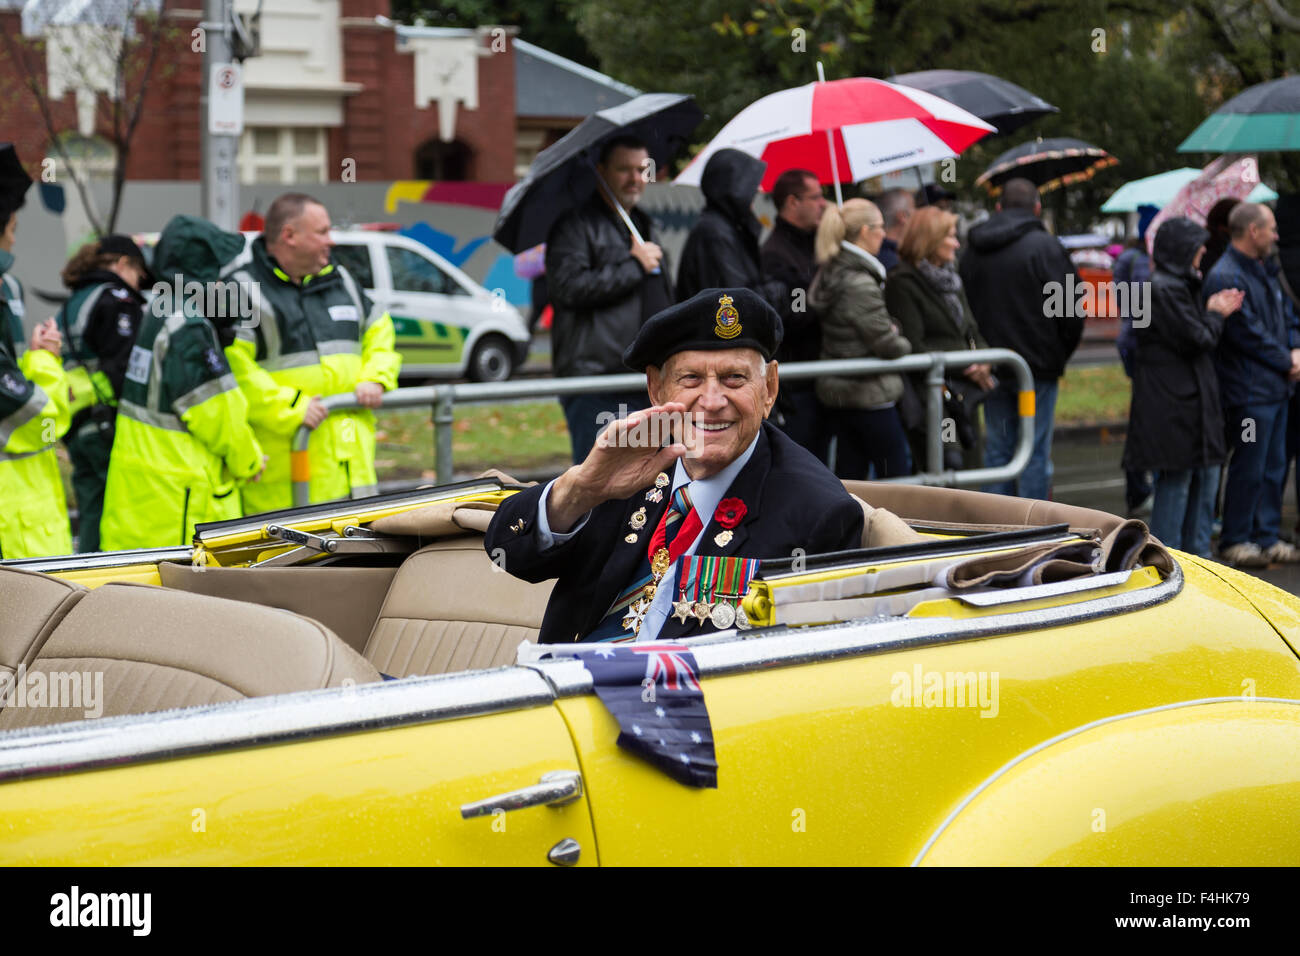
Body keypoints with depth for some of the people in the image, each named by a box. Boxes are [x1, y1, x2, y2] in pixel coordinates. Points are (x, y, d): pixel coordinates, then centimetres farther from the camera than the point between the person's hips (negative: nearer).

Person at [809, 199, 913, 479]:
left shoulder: (829, 274, 9)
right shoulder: (860, 284, -20)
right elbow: (886, 344, -18)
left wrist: (890, 328, 4)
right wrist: (905, 345, 2)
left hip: (836, 390, 9)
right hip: (870, 393, -9)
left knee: (848, 475, 11)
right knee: (896, 475, -1)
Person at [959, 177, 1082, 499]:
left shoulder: (973, 251, 7)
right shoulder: (1044, 246, -9)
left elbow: (965, 308, 9)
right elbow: (1069, 310, -10)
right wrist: (1061, 354, 5)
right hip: (1037, 365, -5)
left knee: (998, 448, 11)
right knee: (1036, 452, -1)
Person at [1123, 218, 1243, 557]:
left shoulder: (1180, 285, 17)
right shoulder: (1163, 289, -17)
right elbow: (1195, 339, -18)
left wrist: (1215, 312, 8)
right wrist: (1216, 315, -1)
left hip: (1190, 400, 11)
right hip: (1173, 405, -11)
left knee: (1206, 477, 13)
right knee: (1176, 481, -5)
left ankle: (1197, 555, 21)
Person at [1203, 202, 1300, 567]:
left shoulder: (1264, 272, 15)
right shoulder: (1225, 278, -17)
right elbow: (1249, 335, -19)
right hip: (1249, 392, -9)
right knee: (1248, 470, -4)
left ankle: (1266, 537, 21)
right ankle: (1234, 542, 6)